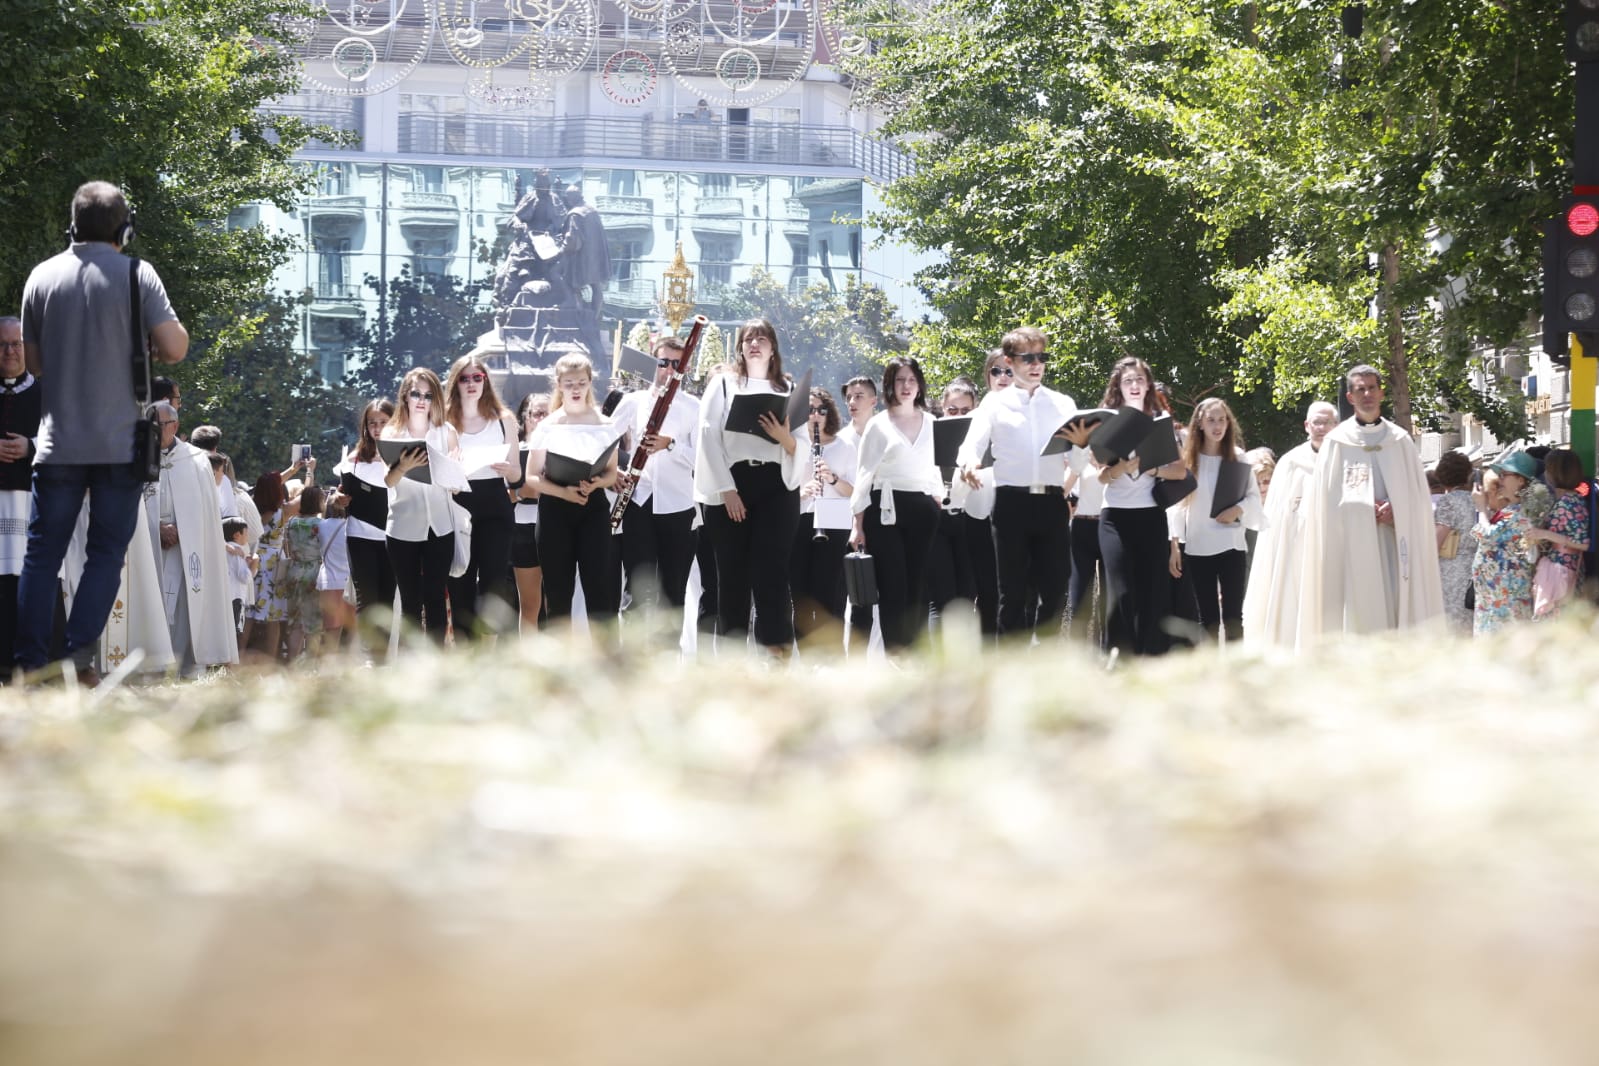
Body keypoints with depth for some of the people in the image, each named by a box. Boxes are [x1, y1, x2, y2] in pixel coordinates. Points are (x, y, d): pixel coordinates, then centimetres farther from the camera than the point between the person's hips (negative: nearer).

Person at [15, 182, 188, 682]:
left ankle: (30, 664, 2)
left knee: (42, 555, 6)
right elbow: (174, 348, -10)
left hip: (57, 443, 2)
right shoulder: (137, 275, -4)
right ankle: (80, 655, -10)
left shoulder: (42, 277, 4)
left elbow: (33, 362, 12)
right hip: (120, 443, -2)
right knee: (105, 555, 3)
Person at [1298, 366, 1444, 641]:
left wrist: (1396, 511, -9)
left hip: (1393, 544, 2)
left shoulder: (1400, 441, 11)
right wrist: (1365, 510, -10)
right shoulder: (1336, 443, 5)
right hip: (1352, 543, -2)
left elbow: (1418, 496, 10)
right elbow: (1325, 501, 1)